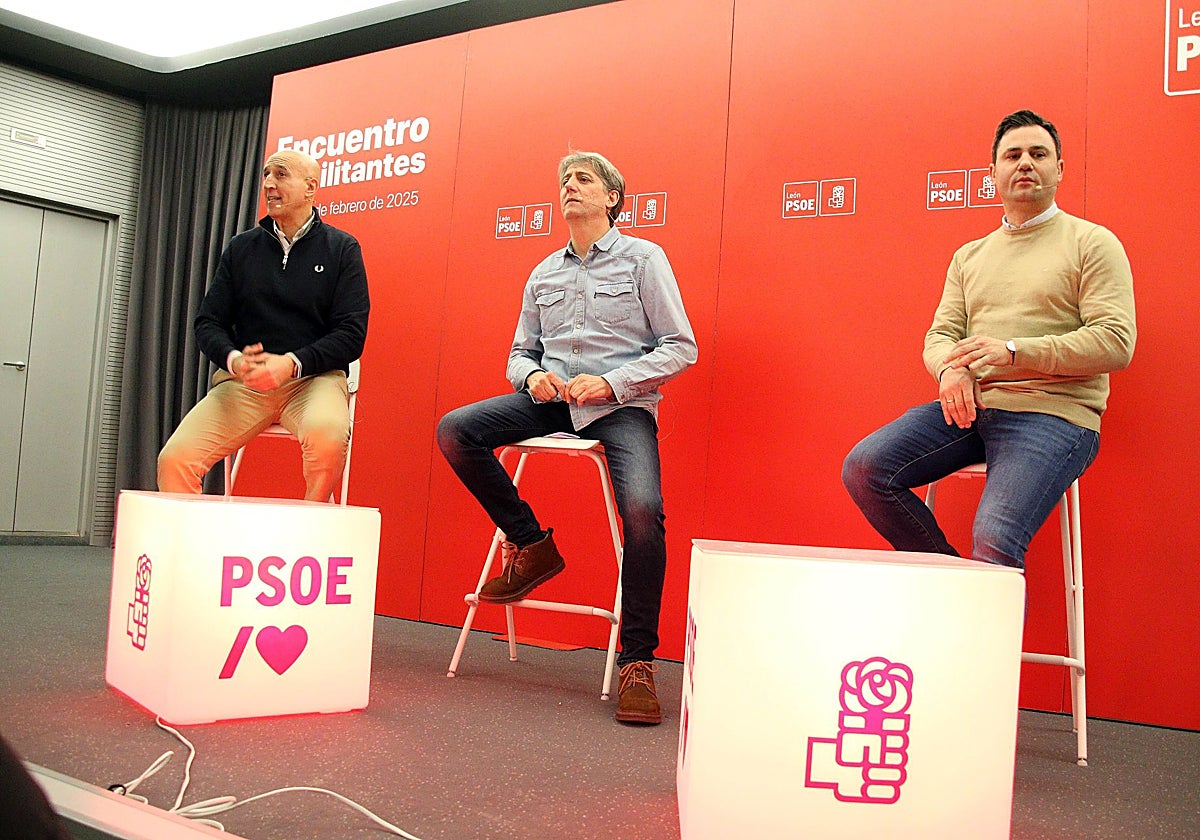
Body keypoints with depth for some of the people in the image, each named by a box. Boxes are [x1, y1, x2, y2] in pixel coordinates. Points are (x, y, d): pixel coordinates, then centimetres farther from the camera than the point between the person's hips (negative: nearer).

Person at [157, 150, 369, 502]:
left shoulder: (342, 248, 6)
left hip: (314, 377, -3)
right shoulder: (242, 248, 16)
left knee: (326, 436, -37)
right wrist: (234, 359, -11)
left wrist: (291, 363, -18)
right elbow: (208, 323, 12)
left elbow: (351, 334, -2)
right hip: (243, 382, 3)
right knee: (174, 458, -21)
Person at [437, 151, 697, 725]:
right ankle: (530, 544, 0)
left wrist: (612, 382, -15)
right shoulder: (544, 274, 19)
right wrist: (532, 375, -3)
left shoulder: (643, 258, 4)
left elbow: (681, 348, -2)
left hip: (621, 404, -5)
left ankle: (637, 662, -16)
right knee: (455, 432, -17)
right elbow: (520, 353, 22)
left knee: (643, 510, -30)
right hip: (552, 398, 5)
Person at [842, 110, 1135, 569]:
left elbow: (1116, 342, -6)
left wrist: (1012, 351, -18)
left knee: (994, 541, -29)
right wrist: (951, 369, -12)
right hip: (968, 405, 5)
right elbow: (939, 335, 14)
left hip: (1052, 413, -5)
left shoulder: (1092, 243, 5)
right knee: (864, 468, -16)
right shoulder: (970, 256, 21)